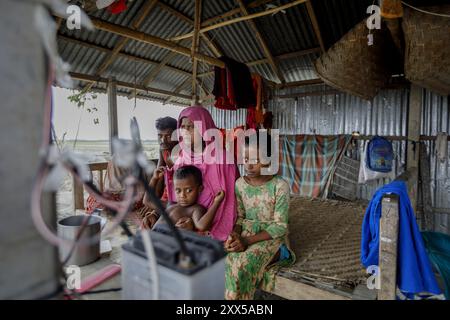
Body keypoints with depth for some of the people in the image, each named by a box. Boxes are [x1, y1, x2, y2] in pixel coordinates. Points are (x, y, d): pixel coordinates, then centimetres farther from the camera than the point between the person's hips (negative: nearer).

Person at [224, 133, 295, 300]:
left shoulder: (280, 186, -16)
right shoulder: (240, 184, -3)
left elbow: (280, 226, -15)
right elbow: (240, 217, 5)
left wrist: (247, 241, -23)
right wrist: (235, 235, -17)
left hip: (272, 234, -3)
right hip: (248, 230, 3)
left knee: (244, 263, -25)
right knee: (233, 260, -24)